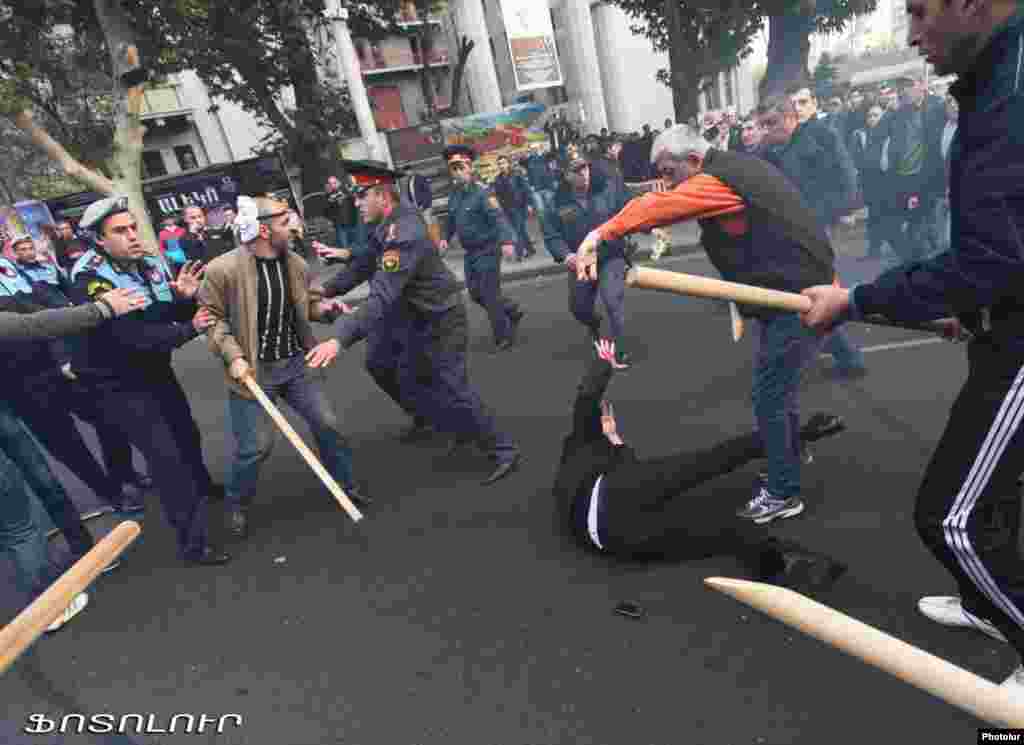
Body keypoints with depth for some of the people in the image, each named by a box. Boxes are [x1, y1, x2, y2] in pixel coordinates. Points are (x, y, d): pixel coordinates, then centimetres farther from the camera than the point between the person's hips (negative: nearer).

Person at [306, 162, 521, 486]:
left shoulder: (403, 235, -30)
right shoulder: (388, 225, 0)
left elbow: (381, 299, -40)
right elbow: (365, 267, 14)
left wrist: (339, 339, -46)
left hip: (442, 322, -10)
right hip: (421, 320, 10)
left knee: (454, 390, -5)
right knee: (412, 386, 18)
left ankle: (504, 451, 12)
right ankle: (464, 430, 36)